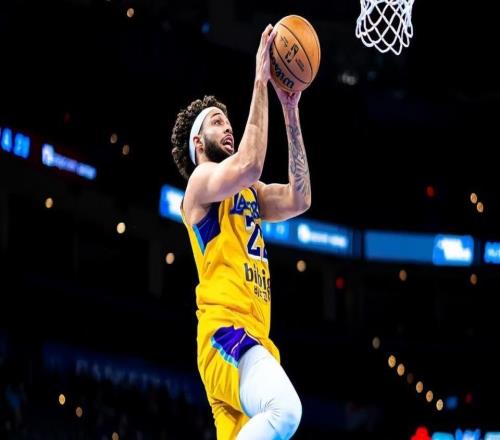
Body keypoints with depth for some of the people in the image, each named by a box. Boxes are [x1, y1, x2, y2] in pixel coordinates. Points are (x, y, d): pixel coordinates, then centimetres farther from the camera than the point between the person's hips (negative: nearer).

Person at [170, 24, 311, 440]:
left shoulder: (248, 193, 27)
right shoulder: (201, 181, 1)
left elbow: (299, 200, 16)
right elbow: (249, 165, -18)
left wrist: (291, 113, 14)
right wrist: (260, 81, -10)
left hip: (253, 337, 9)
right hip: (225, 329, -9)